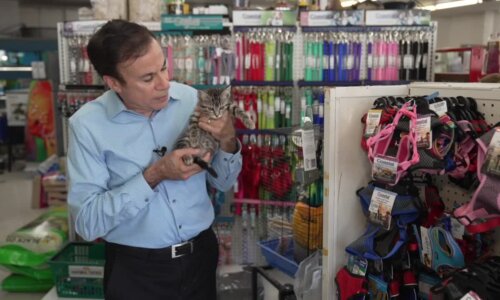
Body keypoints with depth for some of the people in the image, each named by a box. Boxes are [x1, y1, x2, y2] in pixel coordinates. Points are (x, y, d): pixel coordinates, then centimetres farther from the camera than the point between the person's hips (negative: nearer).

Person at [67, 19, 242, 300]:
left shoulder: (191, 99, -7)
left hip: (201, 255, 3)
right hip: (136, 269, -3)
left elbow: (224, 182, 1)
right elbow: (87, 221, -16)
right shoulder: (88, 124, -14)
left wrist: (228, 142, -18)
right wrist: (154, 176, -24)